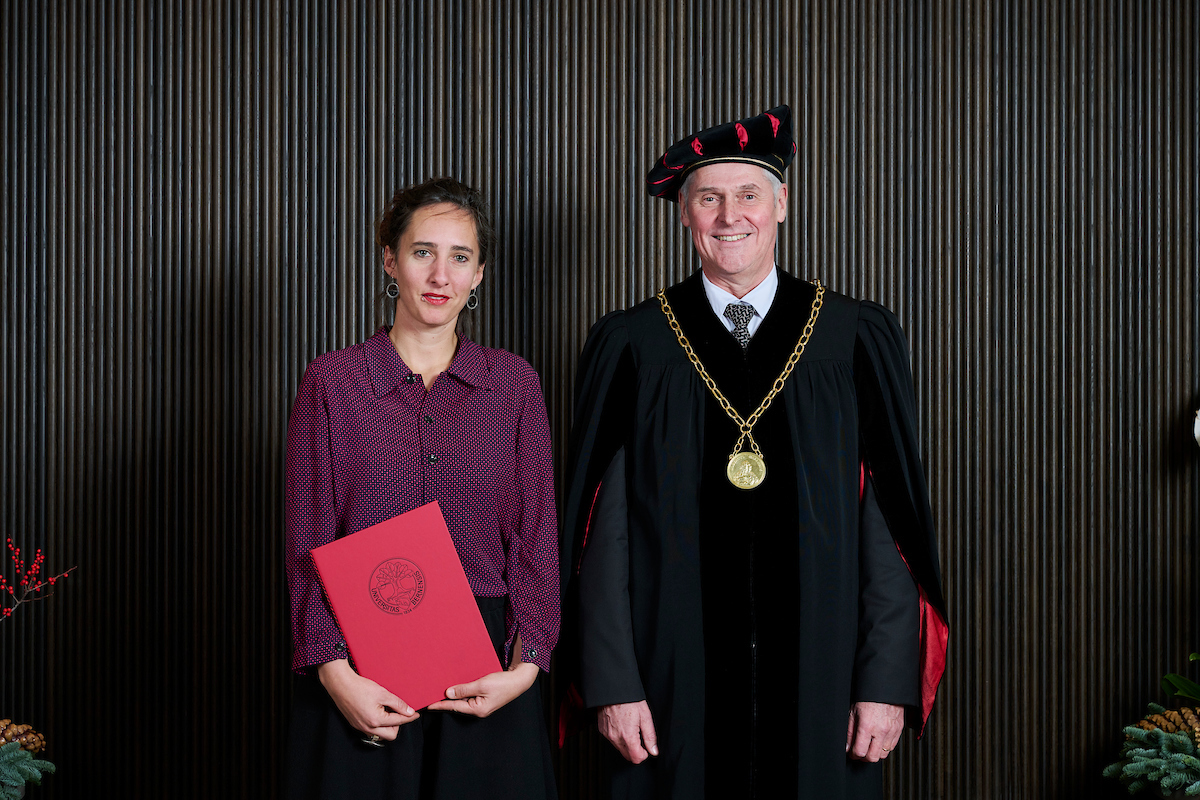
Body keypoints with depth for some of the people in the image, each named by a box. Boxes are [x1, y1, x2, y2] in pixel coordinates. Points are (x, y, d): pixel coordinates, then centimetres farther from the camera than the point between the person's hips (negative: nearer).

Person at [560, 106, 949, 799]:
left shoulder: (858, 339, 2)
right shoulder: (630, 346, 1)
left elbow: (893, 522, -1)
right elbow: (605, 532, 0)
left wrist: (889, 683, -7)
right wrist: (612, 684, -7)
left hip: (821, 682, 1)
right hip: (678, 684, 0)